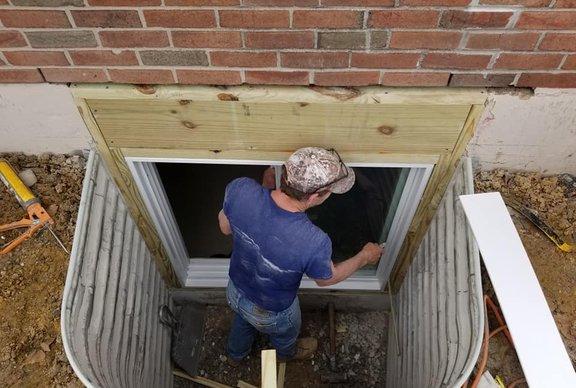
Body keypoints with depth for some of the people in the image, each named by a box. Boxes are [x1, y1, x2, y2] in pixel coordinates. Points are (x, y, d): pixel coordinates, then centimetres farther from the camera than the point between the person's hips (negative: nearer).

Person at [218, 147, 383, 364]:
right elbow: (326, 279, -18)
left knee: (243, 321, 40)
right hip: (271, 314, -3)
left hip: (235, 291, 4)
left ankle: (235, 354, 72)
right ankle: (287, 354, 70)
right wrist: (364, 257, -1)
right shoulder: (314, 244, -43)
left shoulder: (240, 190, -34)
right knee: (286, 333, 35)